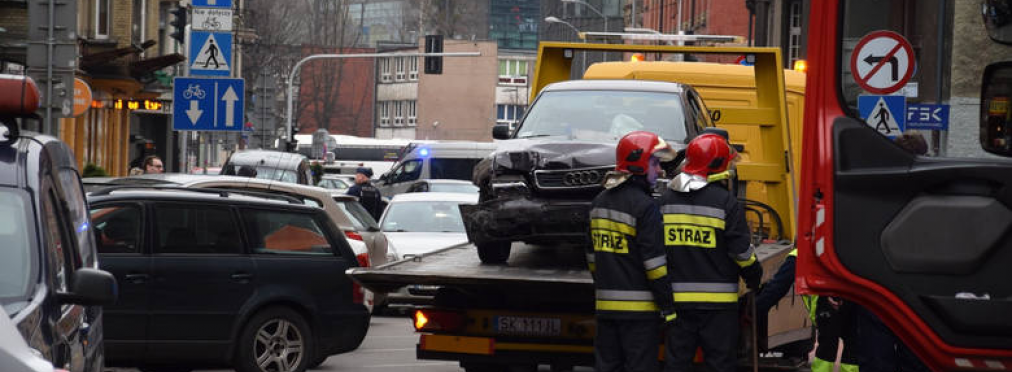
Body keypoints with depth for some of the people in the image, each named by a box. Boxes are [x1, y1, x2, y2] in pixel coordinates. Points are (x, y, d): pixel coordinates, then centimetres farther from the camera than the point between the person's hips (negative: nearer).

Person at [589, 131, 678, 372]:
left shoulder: (600, 202, 12)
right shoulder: (644, 206, -13)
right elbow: (654, 262, -15)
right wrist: (668, 307, -11)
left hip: (606, 305, 7)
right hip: (639, 307, -7)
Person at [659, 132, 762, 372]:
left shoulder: (666, 199, 5)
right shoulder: (725, 201, -10)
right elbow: (741, 249, -8)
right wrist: (754, 279, 9)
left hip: (677, 298, 4)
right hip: (717, 299, -4)